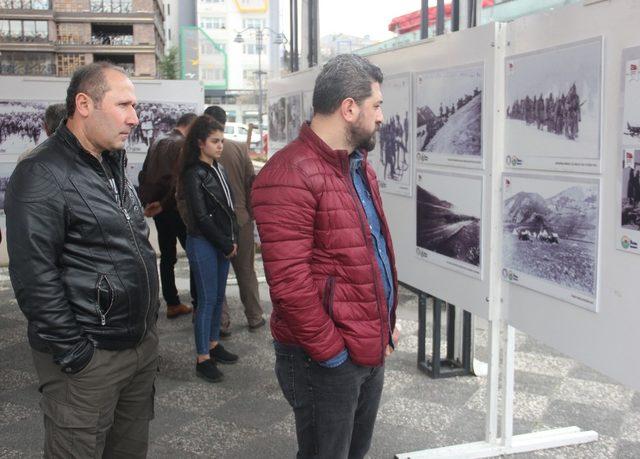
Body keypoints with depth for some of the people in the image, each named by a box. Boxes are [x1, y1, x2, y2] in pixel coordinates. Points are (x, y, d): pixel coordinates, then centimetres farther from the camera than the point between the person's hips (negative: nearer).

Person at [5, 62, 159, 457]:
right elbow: (35, 277, -20)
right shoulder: (43, 176, -16)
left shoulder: (113, 166, 13)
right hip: (89, 357, -8)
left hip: (142, 345, 8)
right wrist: (73, 353, -18)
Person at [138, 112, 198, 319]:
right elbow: (179, 178, -19)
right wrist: (164, 203, -11)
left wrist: (147, 201, 12)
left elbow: (143, 175, 13)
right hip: (175, 208, -8)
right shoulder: (183, 144, -12)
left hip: (158, 209, 8)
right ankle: (198, 302, 0)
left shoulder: (156, 144, 12)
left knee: (167, 256, 12)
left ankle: (172, 304, 17)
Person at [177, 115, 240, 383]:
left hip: (222, 244, 7)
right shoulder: (194, 174, -12)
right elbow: (201, 217, -15)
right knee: (207, 299, -3)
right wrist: (226, 244, -11)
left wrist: (232, 240, 4)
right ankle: (202, 359, 6)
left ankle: (213, 344, 27)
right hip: (202, 243, -7)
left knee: (219, 296, 14)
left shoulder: (218, 169, 10)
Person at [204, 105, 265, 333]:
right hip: (241, 219, 2)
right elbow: (251, 181, -1)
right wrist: (251, 211, 10)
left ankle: (222, 323, 14)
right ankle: (254, 318, 22)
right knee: (246, 271, 15)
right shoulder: (240, 148, -5)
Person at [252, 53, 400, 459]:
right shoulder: (290, 176, -20)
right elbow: (290, 283, -24)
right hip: (327, 361, -9)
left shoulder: (360, 166, 12)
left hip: (373, 350, 9)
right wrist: (331, 352, -18)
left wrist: (388, 324, 15)